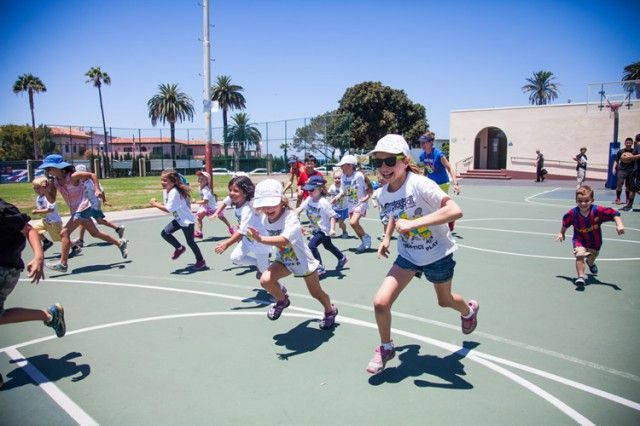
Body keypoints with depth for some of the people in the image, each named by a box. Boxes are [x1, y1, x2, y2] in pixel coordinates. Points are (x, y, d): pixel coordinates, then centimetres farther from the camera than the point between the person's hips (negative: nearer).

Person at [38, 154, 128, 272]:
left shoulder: (72, 176, -16)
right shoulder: (54, 181, 4)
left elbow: (92, 175, -11)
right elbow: (52, 200, 6)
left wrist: (97, 189, -20)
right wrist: (46, 190, -11)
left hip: (83, 208, -9)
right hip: (76, 211, 9)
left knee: (64, 233, -14)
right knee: (95, 233, 17)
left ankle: (62, 264, -9)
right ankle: (120, 243, 30)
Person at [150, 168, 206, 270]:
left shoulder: (174, 192, -27)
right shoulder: (165, 190, 2)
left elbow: (169, 209, -30)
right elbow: (167, 205, 12)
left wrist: (155, 204, -22)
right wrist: (158, 204, -4)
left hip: (187, 220, -9)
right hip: (178, 219, 9)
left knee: (190, 241, 0)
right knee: (164, 233, -4)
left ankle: (201, 261, 18)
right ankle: (180, 248, 19)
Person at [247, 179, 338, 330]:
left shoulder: (290, 218, -35)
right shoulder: (265, 219, -12)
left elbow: (284, 240, -53)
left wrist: (261, 239, -61)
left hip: (303, 261, -5)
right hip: (284, 260, 5)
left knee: (316, 293, 11)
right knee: (265, 280, -19)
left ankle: (330, 311, 45)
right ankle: (282, 300, 13)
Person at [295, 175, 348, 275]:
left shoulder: (323, 202, -26)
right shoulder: (309, 199, -6)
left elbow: (333, 216, -22)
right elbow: (300, 208, -7)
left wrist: (332, 229, -31)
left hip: (324, 230, -8)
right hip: (316, 229, 8)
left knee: (312, 245, -21)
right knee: (328, 246, 26)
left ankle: (320, 268, -7)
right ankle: (342, 258, 52)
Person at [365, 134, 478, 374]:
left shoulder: (419, 184, -28)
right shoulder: (383, 195, -7)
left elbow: (455, 211, -37)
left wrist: (413, 223, -40)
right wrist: (387, 238, 5)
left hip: (438, 254, -4)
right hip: (408, 255, 4)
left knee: (444, 300, 21)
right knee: (380, 302, -12)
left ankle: (469, 310, 60)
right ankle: (386, 348, 17)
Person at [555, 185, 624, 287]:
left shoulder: (598, 210, -28)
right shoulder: (572, 213, -23)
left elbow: (614, 214, -21)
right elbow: (565, 222, -3)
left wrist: (619, 225, -36)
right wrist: (561, 233, 7)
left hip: (595, 241, 2)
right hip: (580, 239, -2)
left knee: (591, 258, 25)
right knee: (580, 255, -28)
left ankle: (591, 263, 63)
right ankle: (581, 277, -20)